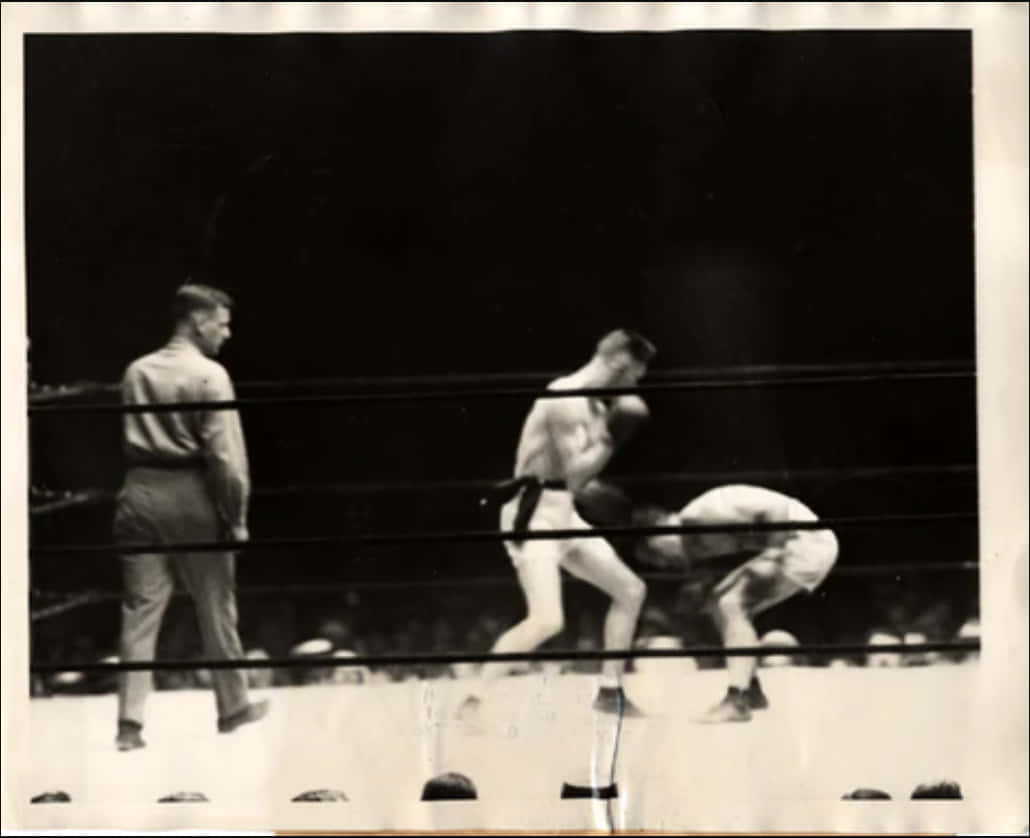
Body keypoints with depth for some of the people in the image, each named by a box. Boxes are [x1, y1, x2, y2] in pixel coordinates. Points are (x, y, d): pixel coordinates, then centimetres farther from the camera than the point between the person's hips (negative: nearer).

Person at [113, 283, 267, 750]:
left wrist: (131, 492, 14)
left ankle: (130, 721, -4)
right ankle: (233, 707, 23)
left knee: (140, 609, 3)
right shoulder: (209, 375, -9)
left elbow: (125, 443, 10)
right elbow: (225, 454, -12)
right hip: (191, 495, -4)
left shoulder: (136, 373, 10)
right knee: (215, 607, 11)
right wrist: (236, 517, -7)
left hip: (140, 492, 4)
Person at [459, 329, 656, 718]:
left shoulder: (592, 404, 14)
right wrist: (611, 438, -16)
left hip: (561, 514, 10)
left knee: (630, 590, 14)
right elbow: (574, 475, -23)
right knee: (547, 620, -22)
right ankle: (473, 702, -17)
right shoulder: (567, 399, -17)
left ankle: (610, 692, 22)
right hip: (534, 514, -10)